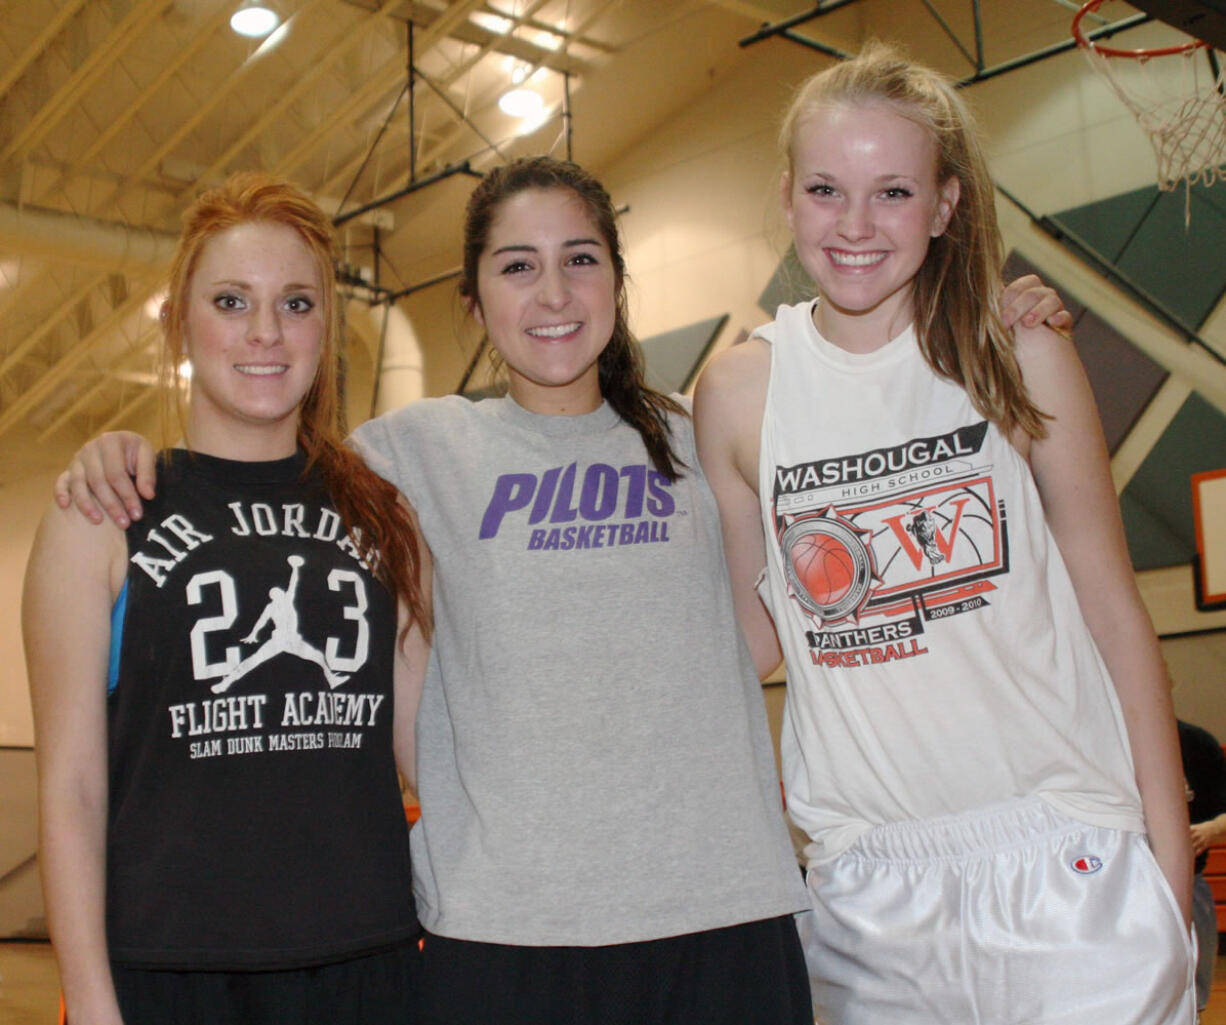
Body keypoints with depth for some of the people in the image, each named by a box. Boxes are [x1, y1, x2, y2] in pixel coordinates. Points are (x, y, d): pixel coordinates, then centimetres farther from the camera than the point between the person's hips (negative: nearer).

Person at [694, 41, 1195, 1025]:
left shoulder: (1021, 360, -2)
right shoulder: (739, 391, 0)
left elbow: (1114, 610, 3)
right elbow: (755, 636, 8)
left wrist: (1168, 857, 1)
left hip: (1066, 862, -1)